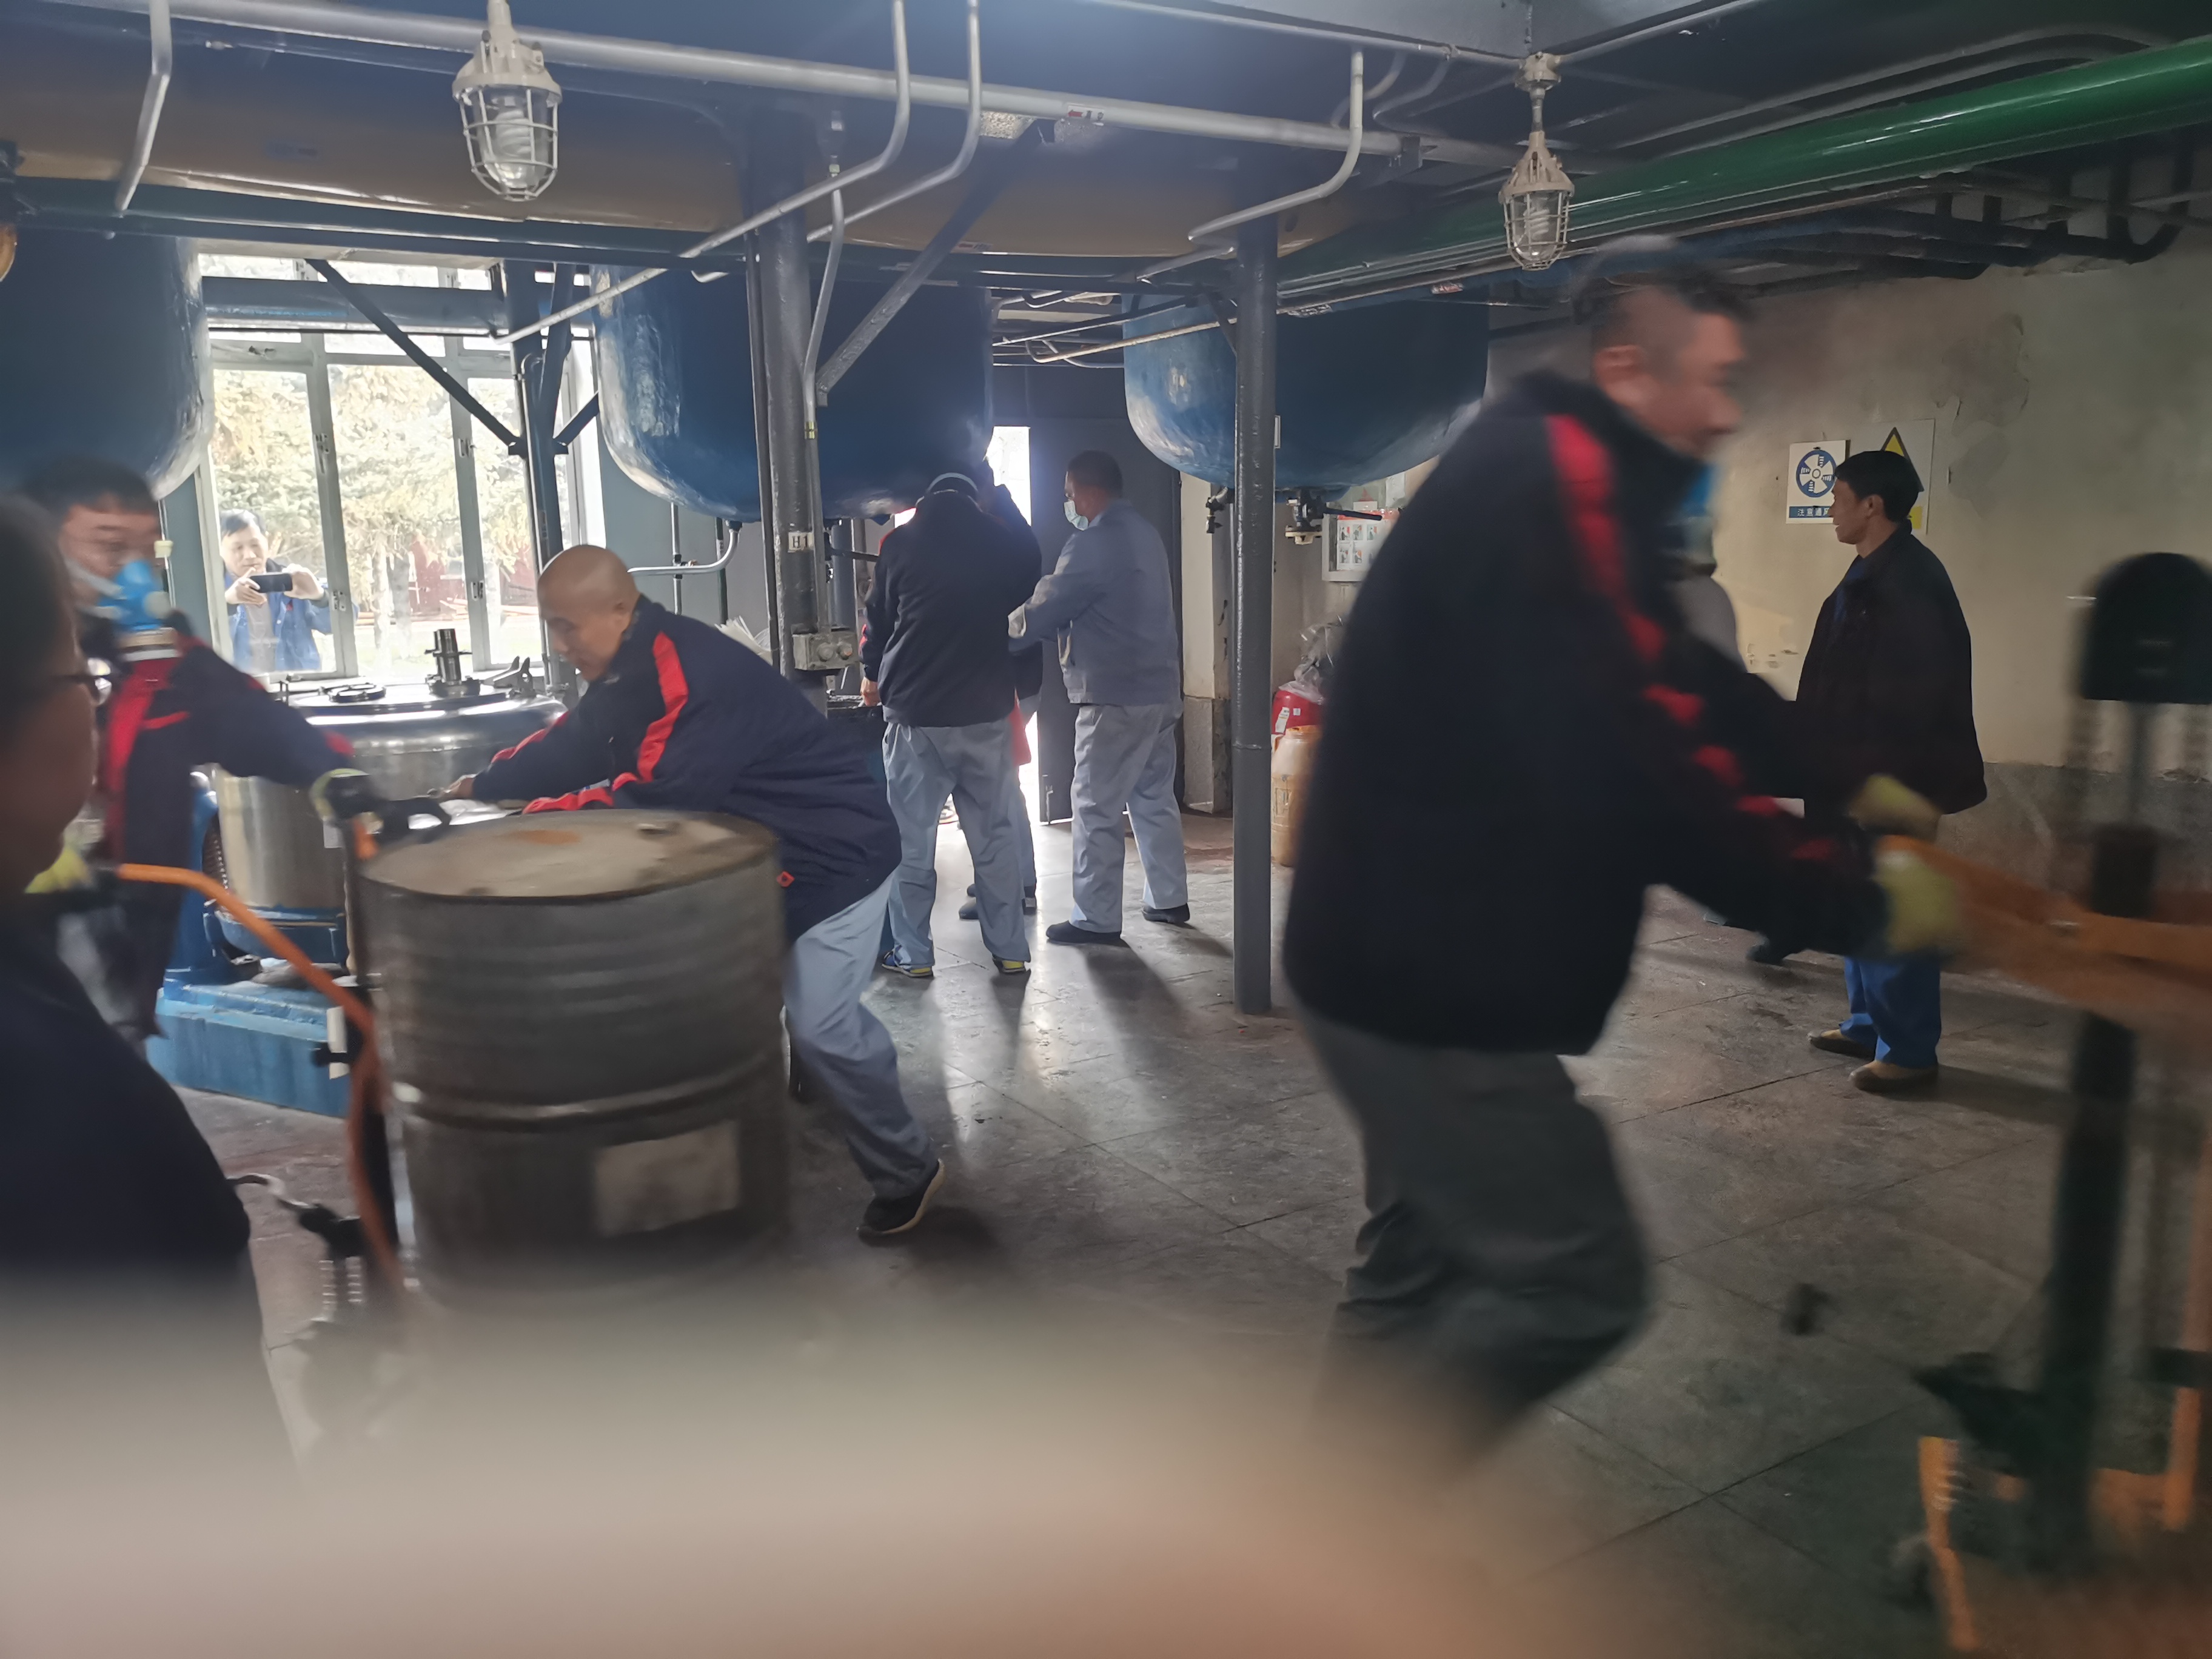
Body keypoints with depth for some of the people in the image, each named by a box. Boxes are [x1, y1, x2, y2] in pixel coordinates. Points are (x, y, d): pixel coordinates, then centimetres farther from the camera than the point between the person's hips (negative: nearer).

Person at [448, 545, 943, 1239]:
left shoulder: (694, 675, -29)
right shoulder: (629, 670, 4)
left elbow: (655, 795, -32)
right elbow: (572, 745, 13)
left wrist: (538, 816, -22)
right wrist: (482, 787, 5)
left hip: (835, 855, -10)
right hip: (759, 857, 10)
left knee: (821, 1025, -10)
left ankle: (907, 1172, 9)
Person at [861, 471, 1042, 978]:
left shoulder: (902, 544, 0)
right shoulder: (1013, 546, 5)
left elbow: (878, 620, 9)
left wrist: (872, 677, 26)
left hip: (915, 712, -2)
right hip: (987, 713, 2)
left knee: (911, 838, 6)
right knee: (994, 835, 9)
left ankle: (913, 953, 10)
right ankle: (1010, 949, 11)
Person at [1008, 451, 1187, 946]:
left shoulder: (1094, 543, -14)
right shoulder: (1143, 533, 15)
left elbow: (1044, 612, -11)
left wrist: (1007, 625, 9)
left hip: (1116, 696, -9)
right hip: (1159, 688, 9)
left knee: (1097, 808, -3)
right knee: (1155, 798, 16)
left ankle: (1096, 919, 0)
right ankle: (1169, 899, 23)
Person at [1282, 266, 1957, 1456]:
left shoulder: (1534, 479, 15)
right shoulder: (1552, 479, -19)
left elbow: (1683, 685, 20)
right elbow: (1637, 756, -27)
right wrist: (1856, 904, -18)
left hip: (1410, 956, 11)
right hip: (1434, 974, -11)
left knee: (1425, 1266, 20)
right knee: (1575, 1279, -1)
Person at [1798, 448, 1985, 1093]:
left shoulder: (1910, 579, -17)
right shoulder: (1874, 574, 14)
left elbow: (1910, 689, -21)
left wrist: (1893, 783, -22)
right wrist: (1829, 759, 18)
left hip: (1890, 779, -10)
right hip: (1862, 775, 10)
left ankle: (1909, 1050, 5)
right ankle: (1869, 1024, 28)